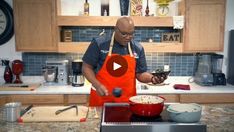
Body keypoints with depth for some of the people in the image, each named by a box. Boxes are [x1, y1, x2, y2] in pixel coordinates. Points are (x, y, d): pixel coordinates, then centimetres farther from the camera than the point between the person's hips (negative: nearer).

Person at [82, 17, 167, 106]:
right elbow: (86, 67, -2)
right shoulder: (99, 44, -7)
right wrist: (97, 85, -16)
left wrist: (152, 78, -12)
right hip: (101, 98, -2)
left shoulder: (138, 49, 2)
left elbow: (140, 74, 8)